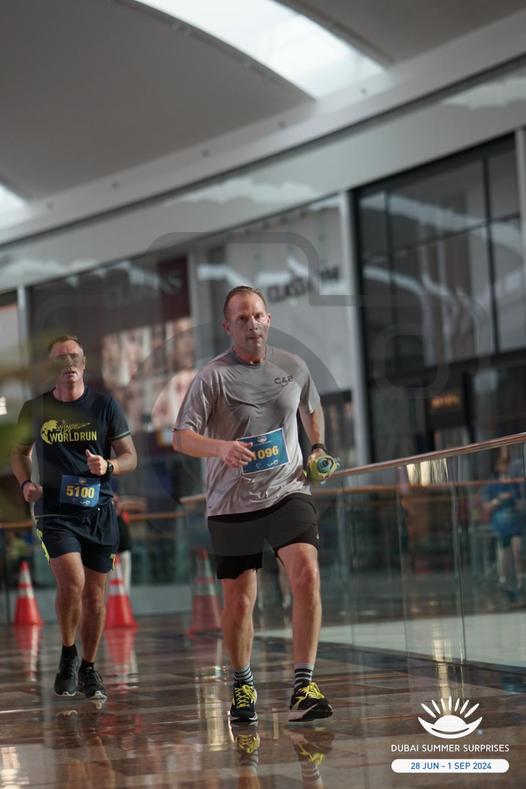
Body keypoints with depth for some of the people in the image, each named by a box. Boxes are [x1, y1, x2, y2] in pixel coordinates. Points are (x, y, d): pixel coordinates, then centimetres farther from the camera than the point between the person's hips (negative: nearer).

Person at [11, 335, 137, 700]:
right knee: (72, 582, -21)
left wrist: (108, 466, -16)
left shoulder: (104, 405, 3)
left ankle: (89, 668, 24)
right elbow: (20, 452, 20)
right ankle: (68, 654, 3)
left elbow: (130, 457, 5)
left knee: (94, 594, 6)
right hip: (55, 512, -1)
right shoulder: (35, 409, 5)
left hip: (99, 510, 1)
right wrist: (26, 482, 0)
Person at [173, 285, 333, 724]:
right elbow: (181, 437, -14)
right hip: (232, 503, -1)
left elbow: (312, 409, 28)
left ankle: (303, 687, -19)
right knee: (239, 601, 5)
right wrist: (221, 448, -32)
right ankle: (243, 687, 30)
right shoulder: (213, 376, -6)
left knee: (306, 575, -21)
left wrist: (318, 448, 12)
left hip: (288, 491, 2)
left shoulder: (294, 367, 6)